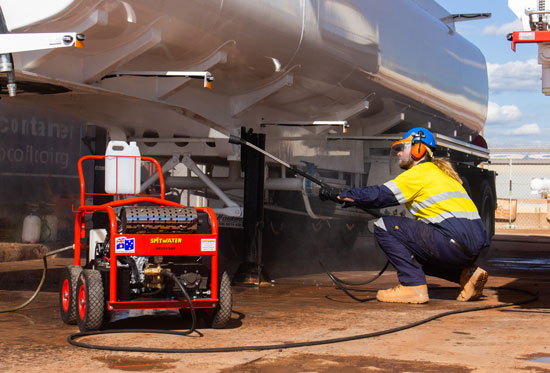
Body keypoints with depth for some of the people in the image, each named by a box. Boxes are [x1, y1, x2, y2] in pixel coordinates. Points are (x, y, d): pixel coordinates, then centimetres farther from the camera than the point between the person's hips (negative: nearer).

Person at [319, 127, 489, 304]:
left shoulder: (421, 172, -2)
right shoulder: (440, 170, 24)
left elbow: (380, 195, -7)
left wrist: (338, 196, 2)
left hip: (456, 241, -9)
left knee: (384, 227, -4)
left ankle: (413, 286, -7)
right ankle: (467, 274, 14)